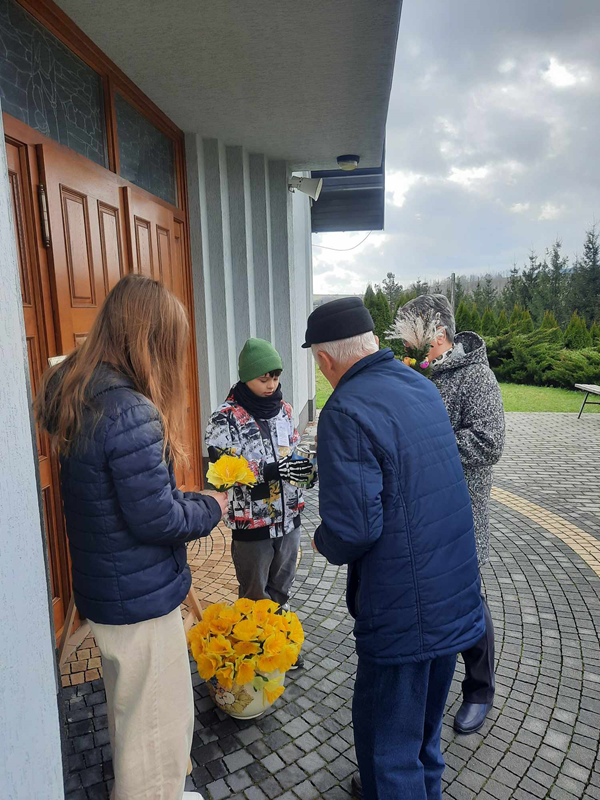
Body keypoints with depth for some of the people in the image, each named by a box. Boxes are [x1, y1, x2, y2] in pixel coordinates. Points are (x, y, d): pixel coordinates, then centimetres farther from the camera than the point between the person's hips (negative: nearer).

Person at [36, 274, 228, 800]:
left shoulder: (76, 396, 2)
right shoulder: (131, 412, -29)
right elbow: (156, 519, -24)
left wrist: (191, 500, 7)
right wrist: (210, 510, -7)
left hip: (103, 588, 10)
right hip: (140, 597, -9)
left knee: (130, 709, 29)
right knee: (160, 722, 12)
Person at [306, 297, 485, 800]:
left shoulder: (347, 411, -23)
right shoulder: (424, 387, 5)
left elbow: (354, 527, -27)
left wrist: (325, 542, -5)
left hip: (403, 612, -8)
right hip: (457, 596, 9)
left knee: (387, 740, 14)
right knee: (425, 717, 30)